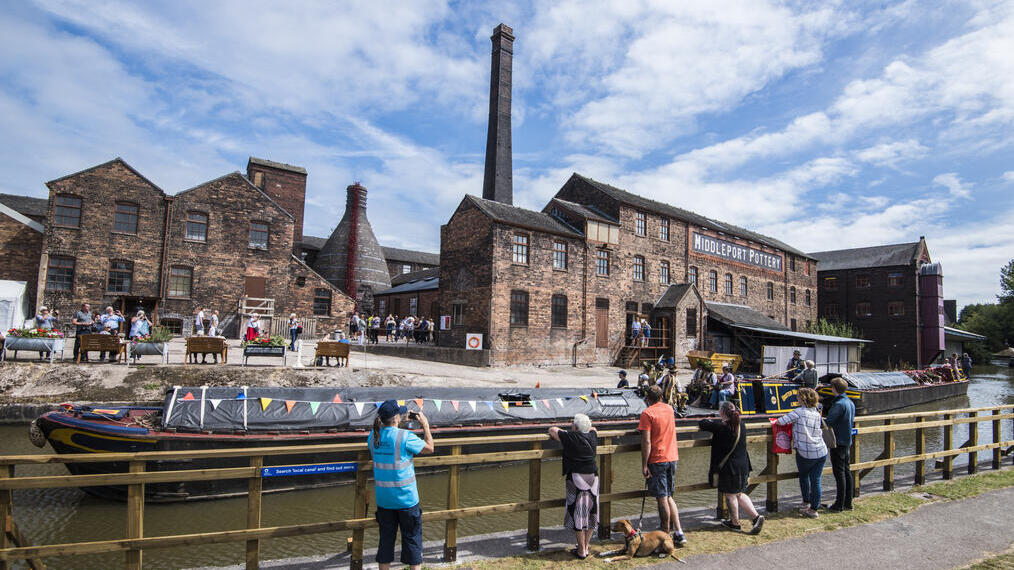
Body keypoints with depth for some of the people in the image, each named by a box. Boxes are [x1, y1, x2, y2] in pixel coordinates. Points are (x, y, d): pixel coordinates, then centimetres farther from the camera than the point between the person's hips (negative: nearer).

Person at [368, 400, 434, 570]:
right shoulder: (405, 436, -18)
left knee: (386, 537, 17)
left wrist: (401, 421, 21)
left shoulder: (373, 436, -4)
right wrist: (425, 425, 5)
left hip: (383, 497, 5)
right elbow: (429, 448, -5)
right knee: (412, 537, 10)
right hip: (406, 497, -5)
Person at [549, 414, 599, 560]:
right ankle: (586, 547, 23)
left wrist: (568, 433, 17)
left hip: (576, 479, -5)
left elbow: (552, 430, 3)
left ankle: (581, 551, 9)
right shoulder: (592, 436, 5)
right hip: (593, 478, 5)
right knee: (590, 512, 14)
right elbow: (593, 428, 29)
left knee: (578, 514, 3)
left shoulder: (569, 437, -11)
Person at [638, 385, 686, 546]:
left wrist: (644, 465, -14)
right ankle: (679, 533, 10)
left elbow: (646, 442, -17)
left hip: (657, 460, -6)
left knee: (662, 499, 2)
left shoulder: (647, 413, -12)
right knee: (668, 497, 16)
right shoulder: (669, 409, 9)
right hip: (672, 457, 7)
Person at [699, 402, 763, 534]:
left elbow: (702, 423, -10)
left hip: (728, 467, -6)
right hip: (743, 465, 7)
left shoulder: (720, 426, -19)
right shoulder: (741, 425, 1)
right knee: (740, 493, 20)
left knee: (730, 495, 10)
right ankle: (756, 516, 8)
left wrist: (711, 421, 10)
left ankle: (735, 523, 21)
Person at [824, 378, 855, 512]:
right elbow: (852, 421, 17)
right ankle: (848, 502, 22)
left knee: (839, 472, -3)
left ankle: (839, 505, 2)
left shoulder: (838, 404, -21)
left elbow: (828, 422, -24)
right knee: (846, 470, 14)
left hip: (838, 442, -9)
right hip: (847, 441, 9)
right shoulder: (850, 403, 9)